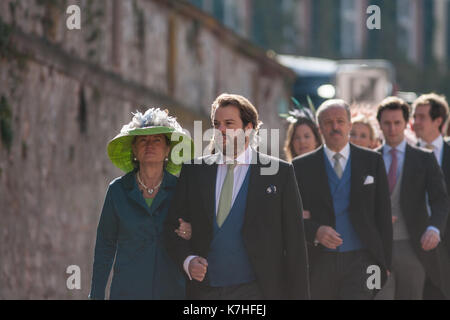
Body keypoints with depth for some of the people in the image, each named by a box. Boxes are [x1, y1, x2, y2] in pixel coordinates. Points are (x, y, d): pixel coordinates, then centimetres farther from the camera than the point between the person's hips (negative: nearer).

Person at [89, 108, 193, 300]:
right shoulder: (118, 190, 4)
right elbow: (105, 245, 9)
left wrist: (191, 235, -13)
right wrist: (96, 295, 7)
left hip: (173, 290, 0)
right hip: (128, 290, 0)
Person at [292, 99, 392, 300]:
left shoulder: (372, 161, 8)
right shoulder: (302, 167, 7)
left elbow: (383, 216, 8)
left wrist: (384, 263, 3)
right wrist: (315, 231, -16)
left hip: (360, 261, -1)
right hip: (318, 265, 1)